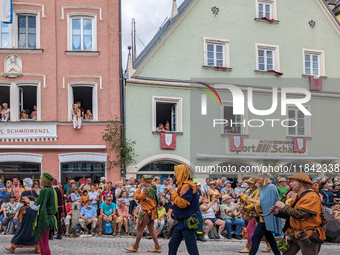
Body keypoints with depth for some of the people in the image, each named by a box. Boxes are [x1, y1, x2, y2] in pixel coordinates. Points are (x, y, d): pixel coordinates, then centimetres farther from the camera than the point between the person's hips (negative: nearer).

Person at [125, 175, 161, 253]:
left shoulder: (147, 189, -18)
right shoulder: (152, 188, 13)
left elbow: (138, 197, -17)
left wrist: (139, 189, -7)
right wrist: (141, 188, 10)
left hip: (148, 212, -10)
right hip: (151, 212, 10)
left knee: (140, 228, -2)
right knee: (151, 230, 11)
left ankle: (135, 247, 4)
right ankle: (157, 247, 11)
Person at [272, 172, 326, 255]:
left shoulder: (312, 196, -17)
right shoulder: (296, 196, 12)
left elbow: (299, 214, -27)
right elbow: (289, 213, 17)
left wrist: (283, 206, -16)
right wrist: (278, 212, -3)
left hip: (308, 236, -8)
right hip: (294, 234, 8)